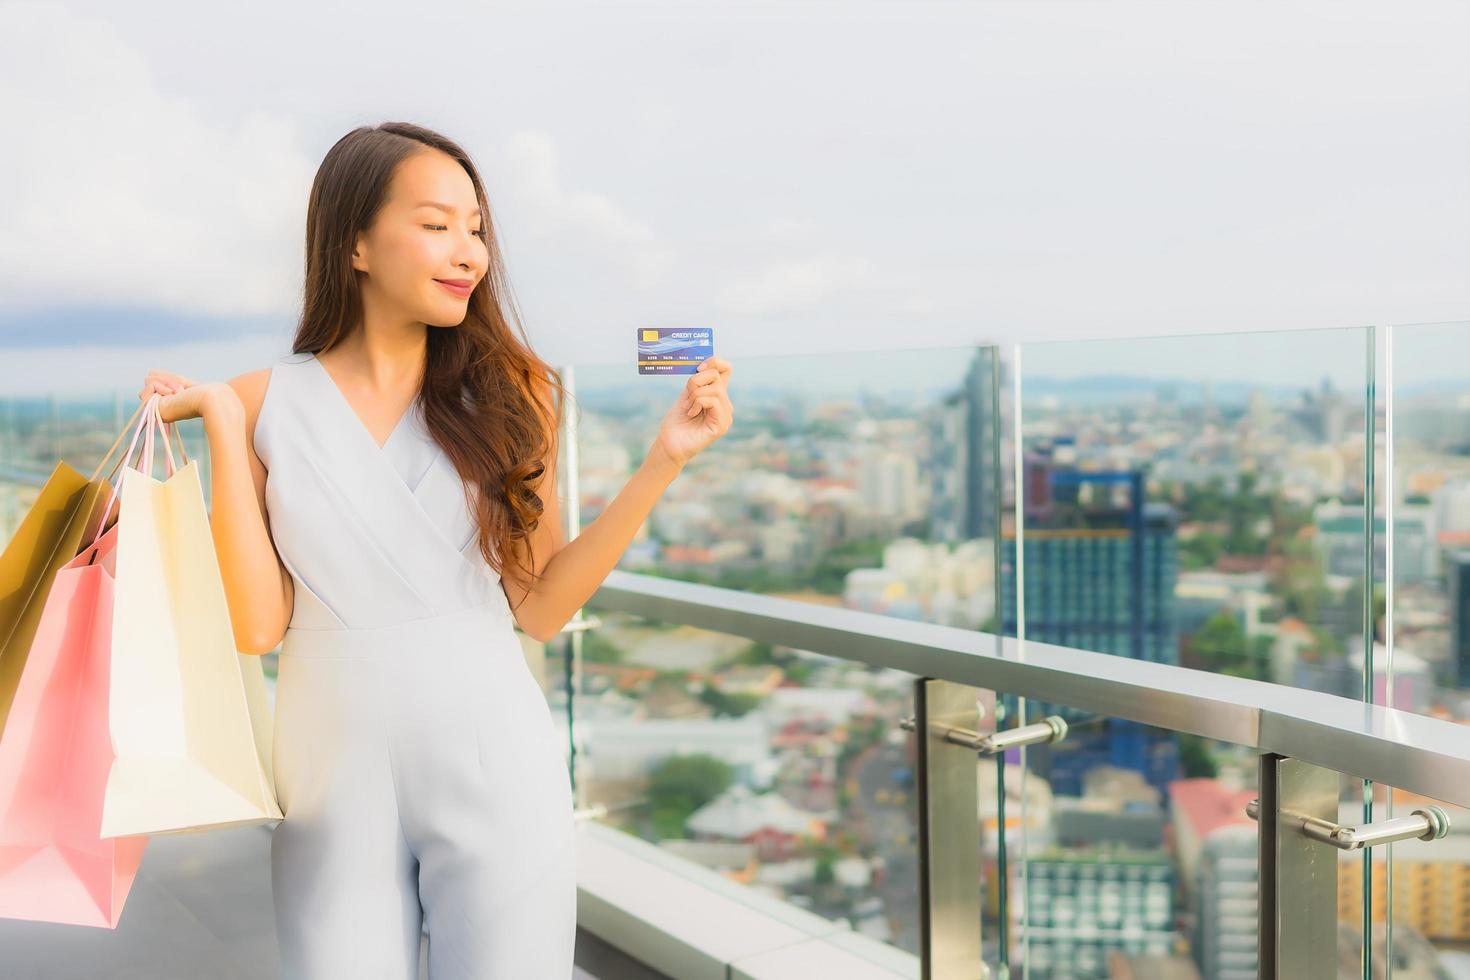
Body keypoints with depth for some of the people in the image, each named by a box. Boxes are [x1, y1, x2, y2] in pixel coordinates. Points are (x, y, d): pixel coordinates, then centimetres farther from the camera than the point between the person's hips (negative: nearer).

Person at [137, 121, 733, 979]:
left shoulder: (510, 397, 0)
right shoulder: (269, 406, -1)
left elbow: (541, 607, -2)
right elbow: (257, 625, -7)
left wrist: (663, 462, -8)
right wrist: (222, 422, -8)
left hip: (496, 771, 0)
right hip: (334, 775, 0)